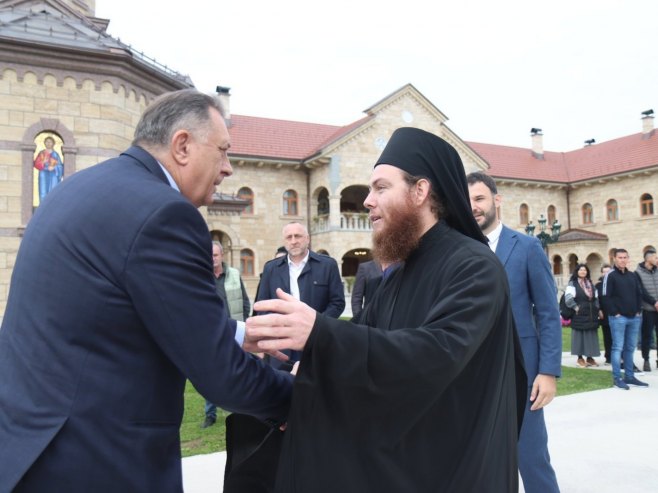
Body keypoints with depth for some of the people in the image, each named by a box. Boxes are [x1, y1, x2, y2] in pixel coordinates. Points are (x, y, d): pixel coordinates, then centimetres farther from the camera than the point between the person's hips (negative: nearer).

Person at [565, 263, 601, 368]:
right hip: (579, 314, -6)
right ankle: (580, 358, 5)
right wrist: (575, 307, -17)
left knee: (591, 336, 7)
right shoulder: (572, 283, -4)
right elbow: (568, 297, -16)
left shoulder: (590, 283, 16)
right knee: (580, 335, -2)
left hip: (591, 315, 6)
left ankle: (590, 357, 16)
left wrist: (597, 309, 9)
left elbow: (596, 298, 20)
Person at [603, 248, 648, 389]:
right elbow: (607, 297, -10)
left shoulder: (632, 276, 15)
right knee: (618, 347, -4)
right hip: (618, 317, -6)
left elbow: (639, 294, 18)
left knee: (630, 348, 10)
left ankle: (629, 376, 18)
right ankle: (617, 378, -1)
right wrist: (615, 313, -14)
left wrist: (638, 311, 7)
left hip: (634, 317, 6)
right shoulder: (610, 276, -5)